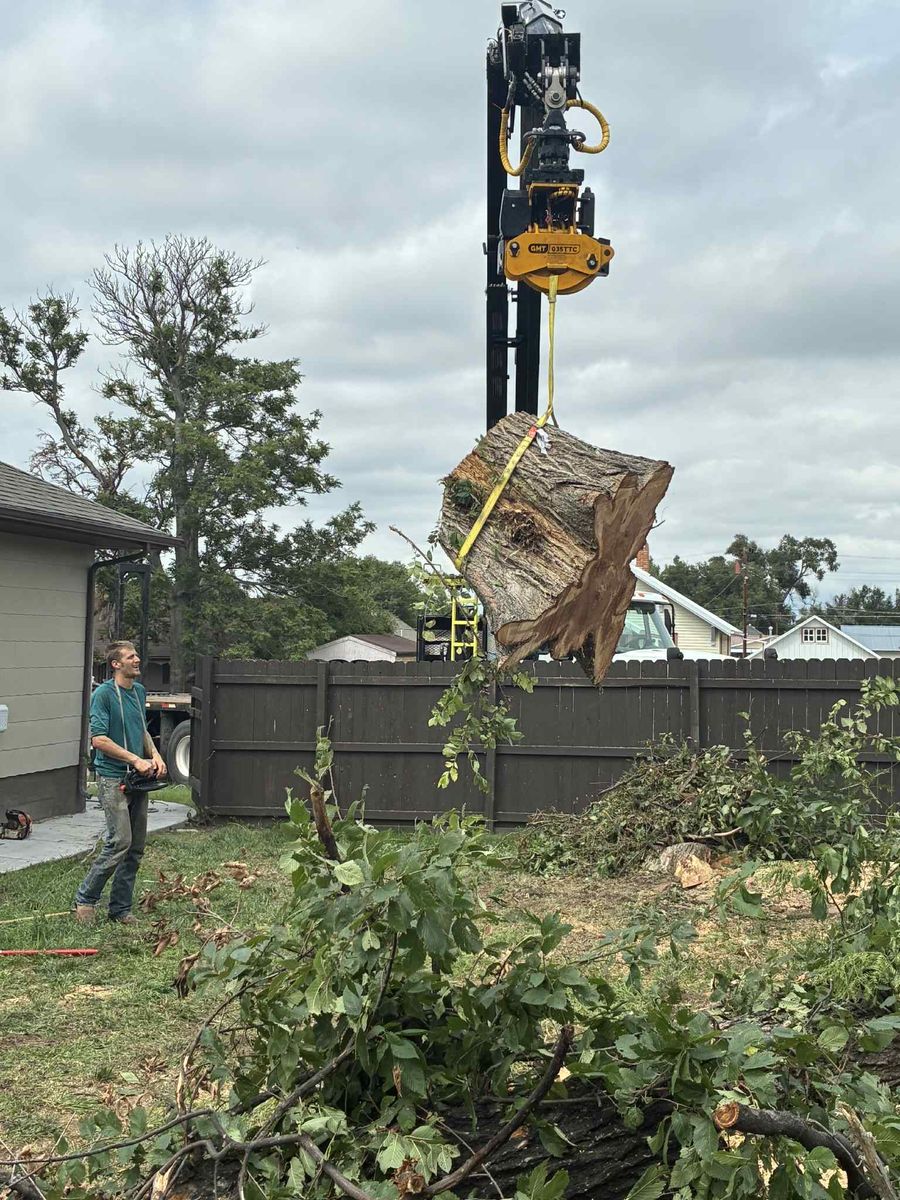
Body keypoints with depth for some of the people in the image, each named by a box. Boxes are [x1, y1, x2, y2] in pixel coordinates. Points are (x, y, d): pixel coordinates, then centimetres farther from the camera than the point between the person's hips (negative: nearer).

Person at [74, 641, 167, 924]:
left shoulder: (139, 691, 13)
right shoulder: (103, 694, -11)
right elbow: (99, 739, -16)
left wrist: (155, 756, 7)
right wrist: (136, 760, -16)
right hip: (112, 777, -8)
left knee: (136, 847, 7)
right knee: (120, 842, -12)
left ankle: (120, 908, 17)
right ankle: (85, 899, 5)